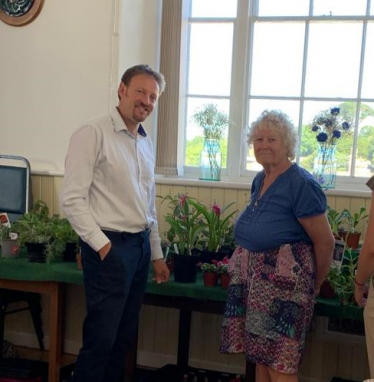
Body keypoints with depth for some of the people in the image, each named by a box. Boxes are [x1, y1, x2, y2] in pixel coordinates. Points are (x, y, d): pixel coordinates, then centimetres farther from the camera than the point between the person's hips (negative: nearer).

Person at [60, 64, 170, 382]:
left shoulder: (146, 142, 14)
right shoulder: (93, 134, -9)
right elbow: (73, 199, -14)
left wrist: (157, 254, 19)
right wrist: (102, 245, -17)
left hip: (140, 246, 8)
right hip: (109, 248, -7)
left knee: (124, 338, 14)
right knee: (101, 338, -3)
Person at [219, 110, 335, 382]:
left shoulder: (301, 183, -14)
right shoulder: (259, 180, 11)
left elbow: (325, 241, -10)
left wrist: (315, 284, 0)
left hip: (284, 280, -8)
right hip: (252, 275, 8)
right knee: (260, 357, 14)